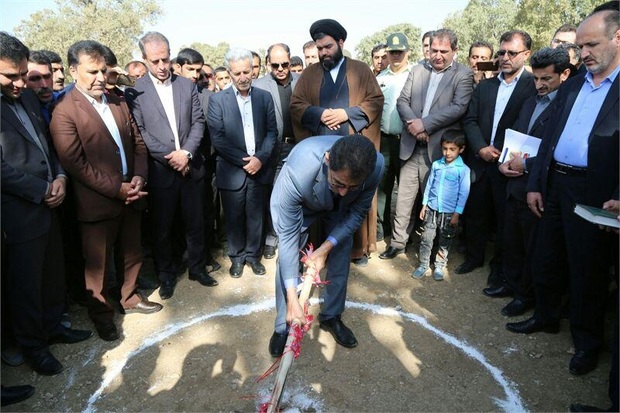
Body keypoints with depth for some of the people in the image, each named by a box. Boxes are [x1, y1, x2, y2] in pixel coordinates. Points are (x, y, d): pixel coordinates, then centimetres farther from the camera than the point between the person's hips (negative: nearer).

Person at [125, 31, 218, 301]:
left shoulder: (187, 85, 7)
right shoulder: (135, 92, -2)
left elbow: (198, 122, 3)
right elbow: (140, 132, -7)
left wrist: (186, 152, -11)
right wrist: (170, 157, -14)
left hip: (191, 166, 3)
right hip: (159, 170, -2)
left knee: (195, 222, 12)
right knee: (162, 227, 9)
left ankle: (197, 267, 30)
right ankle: (166, 274, 28)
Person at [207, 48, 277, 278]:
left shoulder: (265, 97, 5)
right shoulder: (217, 100, -2)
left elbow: (272, 131, 3)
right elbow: (217, 138, -8)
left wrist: (260, 158, -11)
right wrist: (242, 160, -14)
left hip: (258, 168, 2)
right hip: (231, 170, -1)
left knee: (255, 216, 10)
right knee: (234, 217, 9)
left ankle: (253, 254, 28)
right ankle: (236, 257, 28)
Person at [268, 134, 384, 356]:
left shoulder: (376, 166, -36)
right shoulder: (296, 173, -45)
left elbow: (357, 212, -17)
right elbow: (288, 236, -36)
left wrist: (325, 248, -26)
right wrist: (292, 299, -35)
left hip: (340, 209, 2)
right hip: (301, 204, -2)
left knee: (340, 258, 2)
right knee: (287, 258, -7)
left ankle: (331, 317, 26)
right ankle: (283, 325, 13)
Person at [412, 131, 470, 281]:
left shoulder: (463, 170, -10)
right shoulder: (436, 165, 1)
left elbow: (463, 193, -8)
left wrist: (457, 214, -9)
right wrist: (424, 205, 8)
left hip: (449, 212, -2)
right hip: (431, 209, 3)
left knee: (445, 242, 11)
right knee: (426, 238, 6)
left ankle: (439, 266, 25)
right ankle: (423, 264, 18)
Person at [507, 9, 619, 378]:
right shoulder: (572, 86, 13)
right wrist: (535, 184, 7)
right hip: (554, 184, 6)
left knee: (588, 270, 6)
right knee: (544, 258, 15)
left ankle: (588, 341, 26)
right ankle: (546, 317, 36)